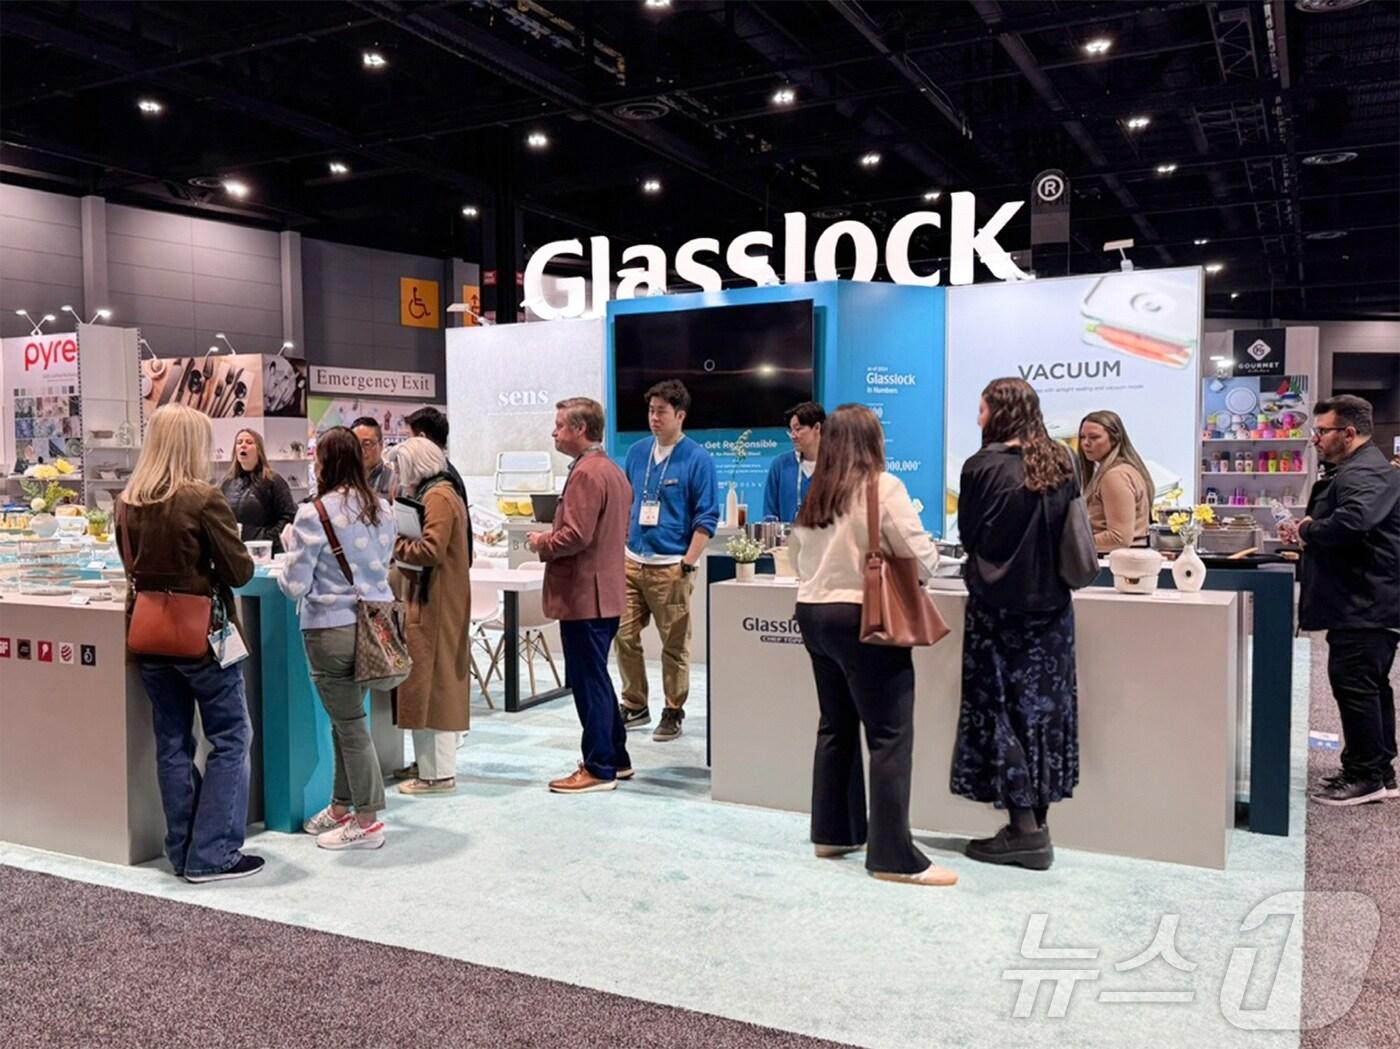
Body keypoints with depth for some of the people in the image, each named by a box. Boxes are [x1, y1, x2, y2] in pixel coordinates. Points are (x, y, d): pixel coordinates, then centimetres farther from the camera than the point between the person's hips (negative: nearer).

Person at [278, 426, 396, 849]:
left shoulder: (313, 514, -14)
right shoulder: (381, 510, 5)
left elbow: (294, 586, -11)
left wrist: (291, 545, 5)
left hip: (333, 629, -6)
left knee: (350, 724, 2)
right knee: (347, 719, 18)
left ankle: (367, 822, 10)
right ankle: (341, 806, 30)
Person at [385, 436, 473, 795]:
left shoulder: (437, 497, -14)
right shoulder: (443, 493, 17)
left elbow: (430, 550, -23)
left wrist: (394, 543, -11)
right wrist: (403, 542, 5)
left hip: (434, 605, -10)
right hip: (439, 601, 10)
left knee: (431, 684, -5)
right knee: (439, 684, 13)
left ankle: (437, 773, 0)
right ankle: (438, 765, 20)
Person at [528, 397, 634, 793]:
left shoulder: (586, 473, -17)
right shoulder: (612, 470, 15)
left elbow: (576, 536, -25)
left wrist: (542, 542, -7)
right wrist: (551, 537, 14)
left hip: (584, 594, -10)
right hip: (606, 592, 10)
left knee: (588, 680, -1)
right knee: (595, 677, 19)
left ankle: (599, 769, 8)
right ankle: (615, 758, 28)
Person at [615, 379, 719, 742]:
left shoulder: (697, 459, -6)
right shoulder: (637, 453, 10)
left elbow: (707, 517, -7)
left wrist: (687, 565, -12)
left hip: (671, 567, -5)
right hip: (632, 561, 5)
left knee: (674, 645, 3)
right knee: (624, 636, 6)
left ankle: (673, 713, 16)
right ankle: (634, 705, 22)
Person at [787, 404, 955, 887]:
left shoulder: (814, 492, 9)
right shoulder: (883, 487, -11)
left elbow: (798, 557, 16)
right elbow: (923, 559, -11)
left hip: (813, 614, 8)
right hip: (863, 619, -8)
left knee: (836, 726, 17)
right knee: (889, 736, -3)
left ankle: (832, 832, 26)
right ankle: (893, 855, -1)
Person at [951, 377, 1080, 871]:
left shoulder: (983, 466, -12)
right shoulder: (1061, 462, 4)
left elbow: (969, 534, -2)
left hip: (999, 604, -5)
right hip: (1051, 604, 5)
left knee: (1000, 711, 3)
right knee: (1042, 708, 10)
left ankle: (1025, 830, 3)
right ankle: (1036, 824, 17)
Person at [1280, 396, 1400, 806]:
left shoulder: (1366, 473, -17)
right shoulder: (1353, 469, 19)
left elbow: (1351, 522, -35)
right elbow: (1338, 528, 26)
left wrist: (1306, 531, -17)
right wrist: (1305, 532, 7)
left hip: (1365, 604, -11)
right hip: (1364, 601, 11)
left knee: (1354, 684, -6)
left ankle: (1364, 776, 2)